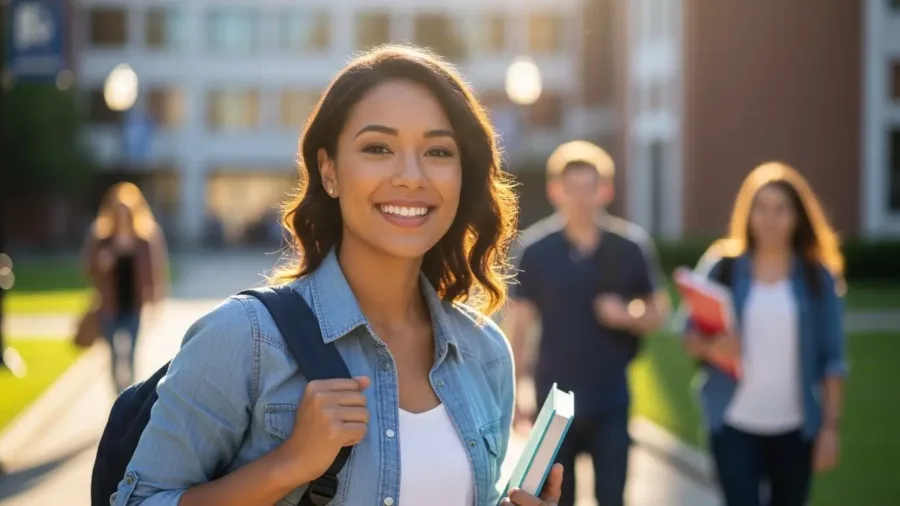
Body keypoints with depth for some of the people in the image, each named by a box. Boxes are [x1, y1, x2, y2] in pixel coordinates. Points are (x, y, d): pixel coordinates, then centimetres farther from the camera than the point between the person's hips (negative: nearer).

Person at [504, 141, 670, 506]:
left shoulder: (632, 245, -3)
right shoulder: (536, 248, -5)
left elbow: (659, 312, 5)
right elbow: (518, 324, -1)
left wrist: (629, 317, -18)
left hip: (612, 400, 0)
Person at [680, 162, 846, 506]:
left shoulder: (818, 276, 0)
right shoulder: (723, 267, -1)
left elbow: (832, 358, 1)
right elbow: (690, 338, 2)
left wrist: (831, 425, -3)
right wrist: (711, 346, -21)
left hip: (796, 425, 1)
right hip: (735, 422, -1)